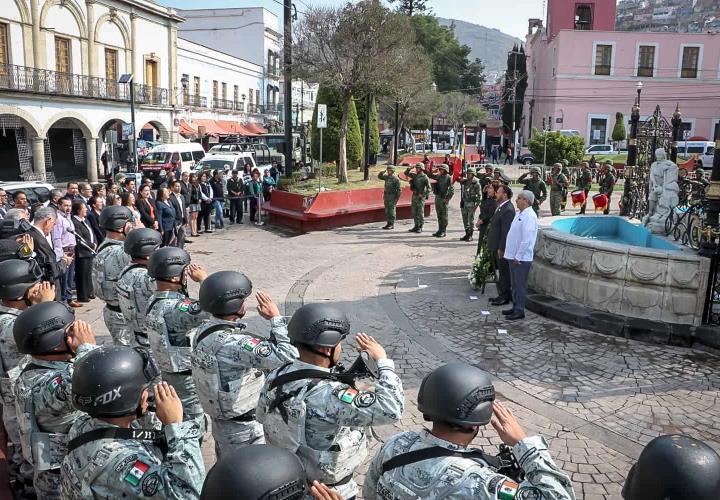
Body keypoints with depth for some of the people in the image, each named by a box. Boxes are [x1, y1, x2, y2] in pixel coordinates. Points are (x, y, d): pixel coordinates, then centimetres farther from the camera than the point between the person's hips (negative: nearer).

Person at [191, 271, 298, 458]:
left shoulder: (203, 330, -4)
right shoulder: (231, 344, -32)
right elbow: (287, 356, -37)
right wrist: (275, 318, -25)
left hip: (221, 422, 9)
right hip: (244, 431, -8)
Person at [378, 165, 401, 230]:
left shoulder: (396, 179, -9)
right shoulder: (387, 177, 10)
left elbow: (399, 189, -11)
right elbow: (379, 176, 18)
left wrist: (397, 198, -16)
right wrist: (384, 171, 1)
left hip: (392, 197, -7)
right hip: (386, 196, 7)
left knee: (392, 211, -4)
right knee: (387, 211, 8)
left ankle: (392, 225, 1)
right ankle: (388, 223, 14)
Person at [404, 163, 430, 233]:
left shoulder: (425, 177, -9)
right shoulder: (414, 175, 10)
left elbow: (428, 188, -13)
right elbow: (406, 173, 18)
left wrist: (424, 195, -19)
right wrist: (409, 168, 2)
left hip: (420, 197, -7)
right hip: (414, 196, 7)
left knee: (420, 212, -4)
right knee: (414, 212, 10)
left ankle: (420, 227, 1)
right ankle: (416, 226, 18)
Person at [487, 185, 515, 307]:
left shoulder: (508, 210, -21)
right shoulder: (501, 206, 10)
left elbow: (506, 231, -22)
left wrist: (501, 248, -21)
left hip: (501, 246, -10)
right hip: (496, 245, 10)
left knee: (504, 271, 1)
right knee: (501, 270, 17)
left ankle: (504, 297, 11)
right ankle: (502, 294, 28)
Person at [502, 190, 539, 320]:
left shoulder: (529, 216, -17)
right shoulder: (519, 214, 13)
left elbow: (526, 239, -22)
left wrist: (518, 257, -20)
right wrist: (508, 252, 18)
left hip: (521, 258, -9)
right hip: (513, 256, 9)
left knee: (520, 285, -1)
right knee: (514, 284, 17)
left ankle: (519, 311, 7)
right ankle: (515, 307, 27)